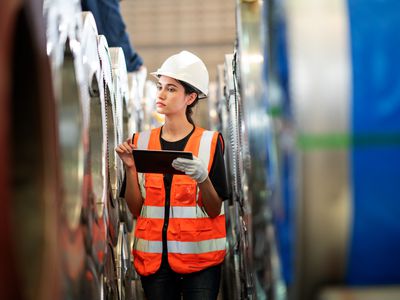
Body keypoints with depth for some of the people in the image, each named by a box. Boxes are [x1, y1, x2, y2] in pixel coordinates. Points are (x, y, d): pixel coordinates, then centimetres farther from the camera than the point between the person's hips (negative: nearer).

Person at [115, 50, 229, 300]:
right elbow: (136, 208, 4)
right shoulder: (141, 141, 6)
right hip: (154, 256, 3)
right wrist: (130, 168, -10)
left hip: (199, 255, -2)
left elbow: (215, 210, -6)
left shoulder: (210, 142, -3)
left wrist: (202, 178, -23)